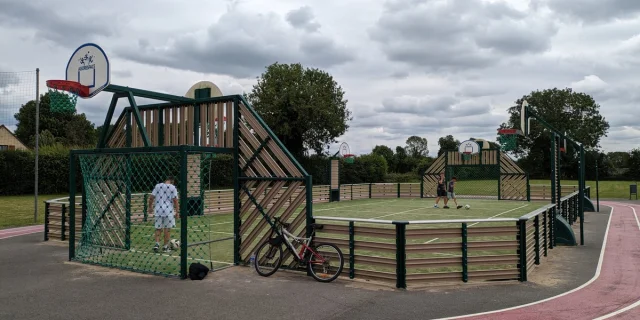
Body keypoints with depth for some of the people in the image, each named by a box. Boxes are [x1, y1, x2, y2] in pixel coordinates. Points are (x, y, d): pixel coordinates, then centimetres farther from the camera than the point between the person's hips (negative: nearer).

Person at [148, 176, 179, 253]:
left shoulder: (158, 186, 7)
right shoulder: (172, 187, -3)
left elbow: (151, 197, 3)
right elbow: (175, 200, -9)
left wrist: (150, 206, 17)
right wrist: (176, 212, -4)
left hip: (158, 210, 3)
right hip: (168, 211, -3)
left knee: (158, 228, 14)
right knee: (167, 229, 7)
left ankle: (157, 244, -1)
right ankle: (165, 247, 13)